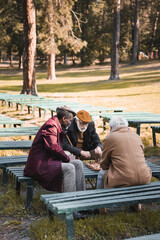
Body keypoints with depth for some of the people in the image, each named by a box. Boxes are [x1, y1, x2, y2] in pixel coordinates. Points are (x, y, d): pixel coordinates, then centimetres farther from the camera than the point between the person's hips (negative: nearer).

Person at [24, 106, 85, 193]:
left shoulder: (58, 127, 17)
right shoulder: (51, 126, -16)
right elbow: (52, 146, -25)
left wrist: (66, 156, 7)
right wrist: (67, 158, -13)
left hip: (50, 160, 10)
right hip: (41, 164, -10)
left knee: (78, 164, -2)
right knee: (69, 168, -27)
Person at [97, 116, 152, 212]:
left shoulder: (109, 138, 0)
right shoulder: (136, 136, 14)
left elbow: (104, 165, 9)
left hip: (123, 181, -5)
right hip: (144, 179, 5)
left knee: (102, 174, 21)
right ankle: (136, 202, 40)